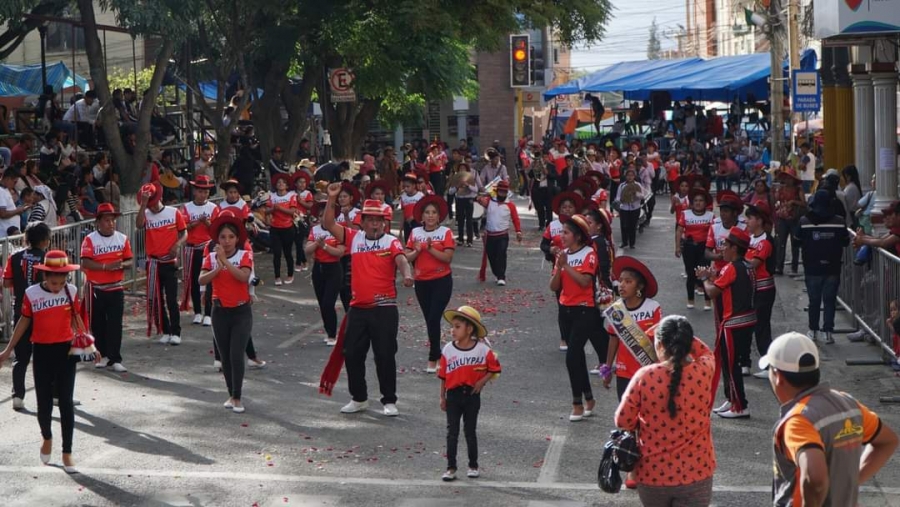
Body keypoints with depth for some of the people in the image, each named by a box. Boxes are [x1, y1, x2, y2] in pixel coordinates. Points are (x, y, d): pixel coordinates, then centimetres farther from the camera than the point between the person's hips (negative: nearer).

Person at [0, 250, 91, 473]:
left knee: (66, 402, 0)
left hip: (66, 350, 0)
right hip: (42, 351, 0)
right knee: (44, 402, 7)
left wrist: (89, 344, 5)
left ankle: (67, 453, 8)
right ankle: (47, 438, 36)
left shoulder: (71, 291, -5)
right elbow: (24, 321, 3)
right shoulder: (31, 294, -8)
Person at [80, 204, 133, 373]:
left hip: (116, 288, 1)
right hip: (96, 289, -1)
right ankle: (102, 355, 21)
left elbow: (130, 260, 7)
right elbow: (85, 263, -15)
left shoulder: (122, 239, 3)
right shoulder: (90, 240, -7)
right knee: (98, 324, 8)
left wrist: (122, 265, -16)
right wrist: (106, 266, -25)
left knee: (115, 324, -3)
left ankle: (114, 359, 0)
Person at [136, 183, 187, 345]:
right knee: (157, 299, 6)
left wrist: (177, 244, -15)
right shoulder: (146, 215, 0)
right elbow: (139, 224, -22)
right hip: (153, 263, 2)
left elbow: (184, 233, 4)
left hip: (170, 262, -2)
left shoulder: (173, 212, -1)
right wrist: (143, 203, -24)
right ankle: (165, 331, 15)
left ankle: (176, 332, -1)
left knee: (172, 298, -4)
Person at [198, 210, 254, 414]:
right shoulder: (211, 257, 1)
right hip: (220, 312, 3)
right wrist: (218, 268, -26)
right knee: (225, 357, 9)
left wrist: (225, 261, -28)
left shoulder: (245, 255, -5)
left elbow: (244, 276, -24)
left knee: (236, 355, -11)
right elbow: (202, 280, -13)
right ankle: (231, 394, 22)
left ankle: (237, 397, -2)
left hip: (241, 311, -3)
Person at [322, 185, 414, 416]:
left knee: (385, 355, 0)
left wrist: (407, 275, -43)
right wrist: (332, 199, -9)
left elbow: (402, 260, -22)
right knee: (352, 354, 9)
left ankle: (389, 401, 11)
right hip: (358, 308, 4)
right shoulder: (354, 238, 6)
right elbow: (328, 225, 3)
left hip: (384, 309, -4)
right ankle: (359, 398, 25)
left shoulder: (391, 242, -4)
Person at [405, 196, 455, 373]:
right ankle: (437, 353, 23)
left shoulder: (445, 232, -5)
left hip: (441, 281, -4)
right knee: (429, 320, 10)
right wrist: (417, 251, -16)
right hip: (421, 282, 4)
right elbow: (407, 258, 3)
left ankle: (433, 358, -5)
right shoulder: (415, 232, 6)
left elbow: (448, 258, -13)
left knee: (434, 319, -11)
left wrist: (430, 248, -21)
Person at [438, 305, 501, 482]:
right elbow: (443, 376, 0)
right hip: (453, 395, 1)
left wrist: (482, 381, -10)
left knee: (470, 432, 10)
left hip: (472, 395, -1)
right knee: (452, 432, 3)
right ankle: (451, 468, 8)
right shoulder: (448, 350, -5)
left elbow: (494, 368, 3)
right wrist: (443, 397, 2)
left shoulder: (482, 349, -8)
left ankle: (473, 466, 22)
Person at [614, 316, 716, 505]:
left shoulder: (644, 376, -14)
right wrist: (682, 336, 12)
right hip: (695, 474, 0)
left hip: (652, 474, 0)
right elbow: (705, 352, 16)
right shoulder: (703, 373, -9)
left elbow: (623, 420, -5)